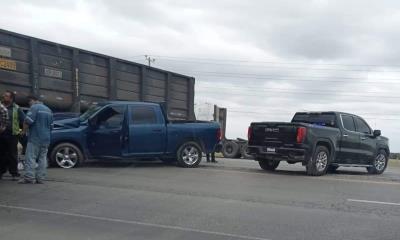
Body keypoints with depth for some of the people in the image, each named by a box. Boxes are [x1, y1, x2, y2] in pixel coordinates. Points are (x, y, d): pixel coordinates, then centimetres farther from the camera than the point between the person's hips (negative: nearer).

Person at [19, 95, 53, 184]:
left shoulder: (34, 107, -7)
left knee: (30, 157, -6)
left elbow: (28, 121, -16)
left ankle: (29, 177, -10)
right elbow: (51, 125, 23)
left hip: (35, 138, -8)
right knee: (42, 158, 6)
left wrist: (24, 131, -2)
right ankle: (40, 178, 6)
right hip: (46, 139, 8)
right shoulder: (49, 110, 18)